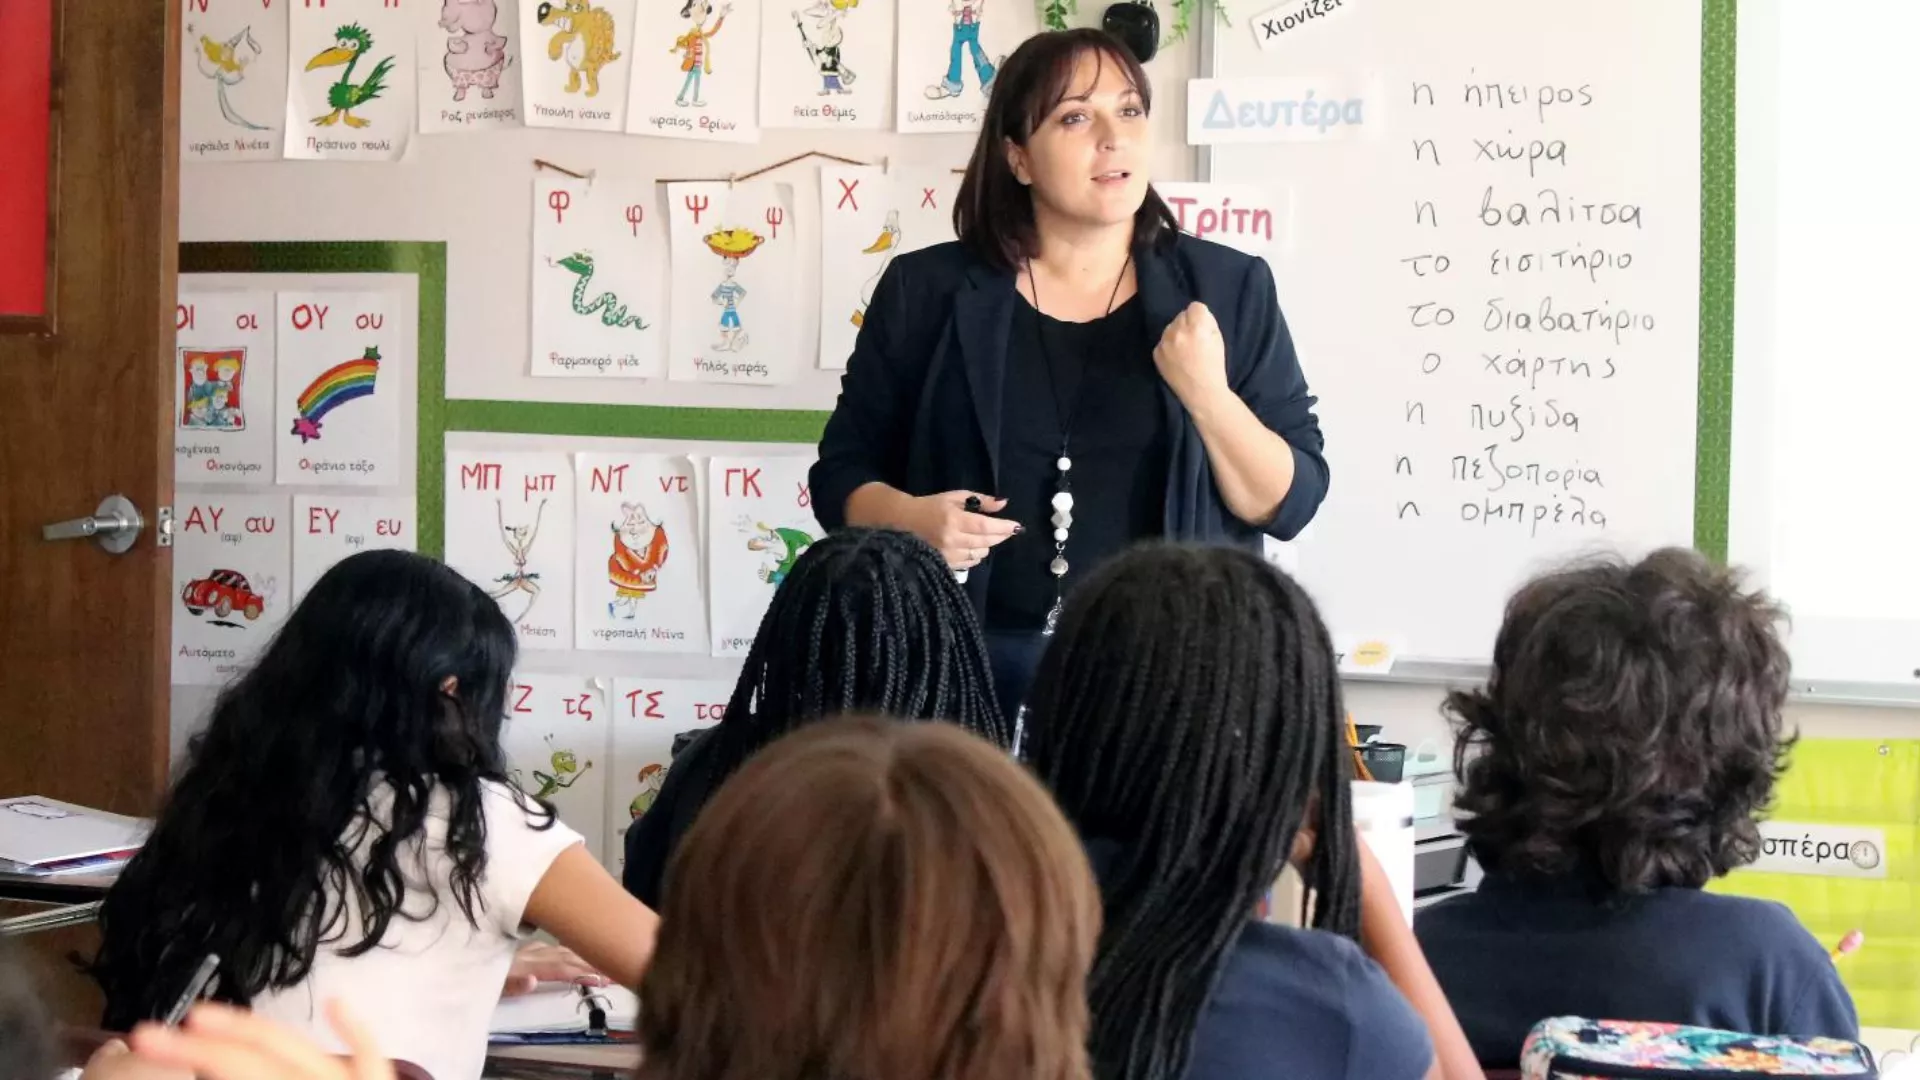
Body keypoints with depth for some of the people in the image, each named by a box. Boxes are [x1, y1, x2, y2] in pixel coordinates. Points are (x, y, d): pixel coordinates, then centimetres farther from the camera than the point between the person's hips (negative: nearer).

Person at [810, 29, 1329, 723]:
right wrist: (911, 518, -13)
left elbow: (1289, 503, 0)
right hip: (971, 666, 0)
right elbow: (841, 471, 7)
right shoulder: (927, 292, 2)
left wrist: (1208, 393, -16)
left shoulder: (1226, 288, 3)